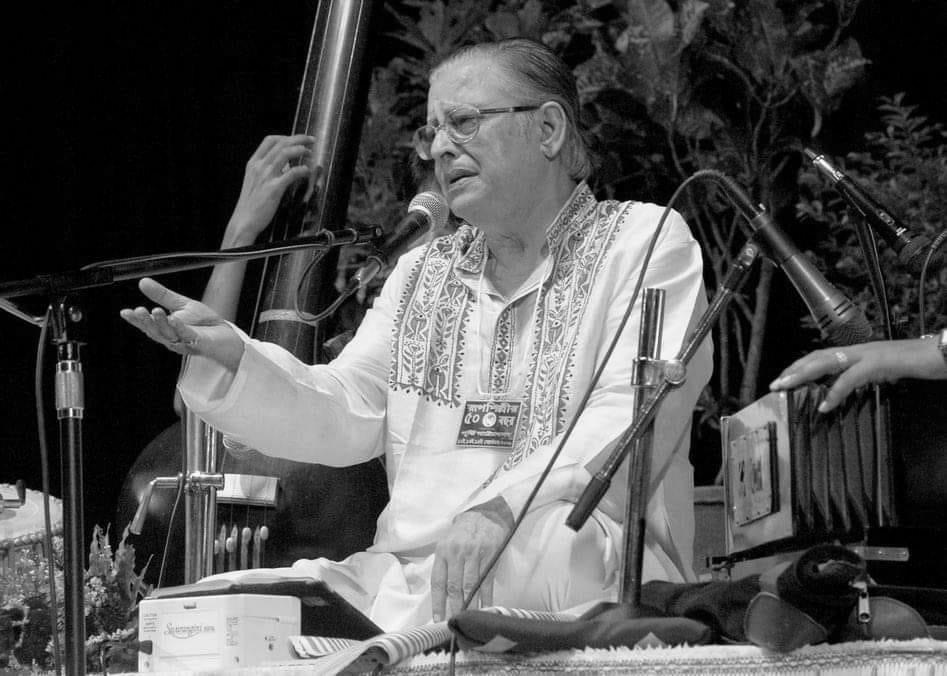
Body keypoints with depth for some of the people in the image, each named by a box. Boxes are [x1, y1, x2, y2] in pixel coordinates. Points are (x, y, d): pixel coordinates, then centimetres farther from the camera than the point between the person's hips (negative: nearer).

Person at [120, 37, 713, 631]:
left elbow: (633, 412, -12)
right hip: (409, 569, 5)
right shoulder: (422, 273, 25)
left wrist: (503, 506, -27)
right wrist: (231, 359, -6)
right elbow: (344, 415, 14)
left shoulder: (643, 241, 4)